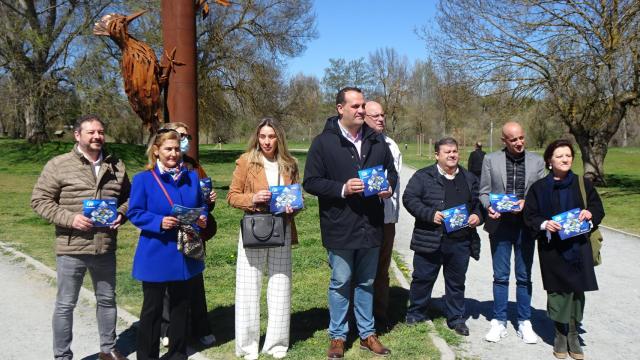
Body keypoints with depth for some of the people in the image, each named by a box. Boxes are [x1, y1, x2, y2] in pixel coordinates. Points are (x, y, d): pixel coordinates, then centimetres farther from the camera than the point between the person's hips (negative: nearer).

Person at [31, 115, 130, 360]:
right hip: (71, 249, -4)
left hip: (106, 248, 4)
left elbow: (127, 197, 15)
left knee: (107, 300, 17)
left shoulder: (116, 166, 6)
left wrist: (121, 214, -6)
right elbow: (39, 200, -6)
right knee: (65, 305, 9)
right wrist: (69, 218, -18)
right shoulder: (58, 165, -6)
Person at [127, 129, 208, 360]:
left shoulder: (191, 177, 5)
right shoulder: (143, 179, -7)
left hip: (184, 254, 4)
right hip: (155, 255, -4)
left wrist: (202, 219, -8)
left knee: (181, 305, 15)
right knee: (152, 308, 8)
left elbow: (201, 205, 13)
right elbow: (134, 213, -8)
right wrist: (159, 222, -23)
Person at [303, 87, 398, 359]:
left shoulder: (377, 141, 7)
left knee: (366, 283, 16)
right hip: (340, 226, -4)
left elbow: (392, 172, 17)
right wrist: (342, 189, -21)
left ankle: (367, 334, 30)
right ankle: (338, 336, 24)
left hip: (371, 225, 4)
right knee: (341, 283, 8)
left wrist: (388, 188, -5)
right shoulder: (324, 142, -7)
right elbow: (311, 182, -9)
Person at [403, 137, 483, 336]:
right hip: (430, 240, -3)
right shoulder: (423, 176, -1)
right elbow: (409, 198, -8)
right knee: (423, 278, 8)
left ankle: (456, 318, 28)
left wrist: (477, 216, 0)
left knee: (457, 281, 14)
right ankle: (416, 313, 25)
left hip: (460, 242, 4)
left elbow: (478, 202, 21)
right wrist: (430, 214, -17)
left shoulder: (469, 178, 13)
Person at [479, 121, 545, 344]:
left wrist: (527, 203, -15)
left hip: (526, 226, 1)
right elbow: (483, 192, 3)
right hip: (500, 225, -1)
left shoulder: (537, 161, 4)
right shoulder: (491, 160, 1)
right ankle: (499, 322, 18)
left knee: (524, 277, 9)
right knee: (501, 276, 6)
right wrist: (489, 206, -17)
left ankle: (524, 322, 22)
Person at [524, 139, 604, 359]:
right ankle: (561, 335, 18)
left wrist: (590, 213, -11)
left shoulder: (583, 184, 5)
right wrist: (544, 224, -17)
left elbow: (598, 207, 10)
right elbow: (530, 216, 1)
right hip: (552, 248, -1)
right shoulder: (539, 187, 1)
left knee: (577, 290, 3)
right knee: (558, 291, 2)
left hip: (578, 247, 2)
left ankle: (573, 334, 20)